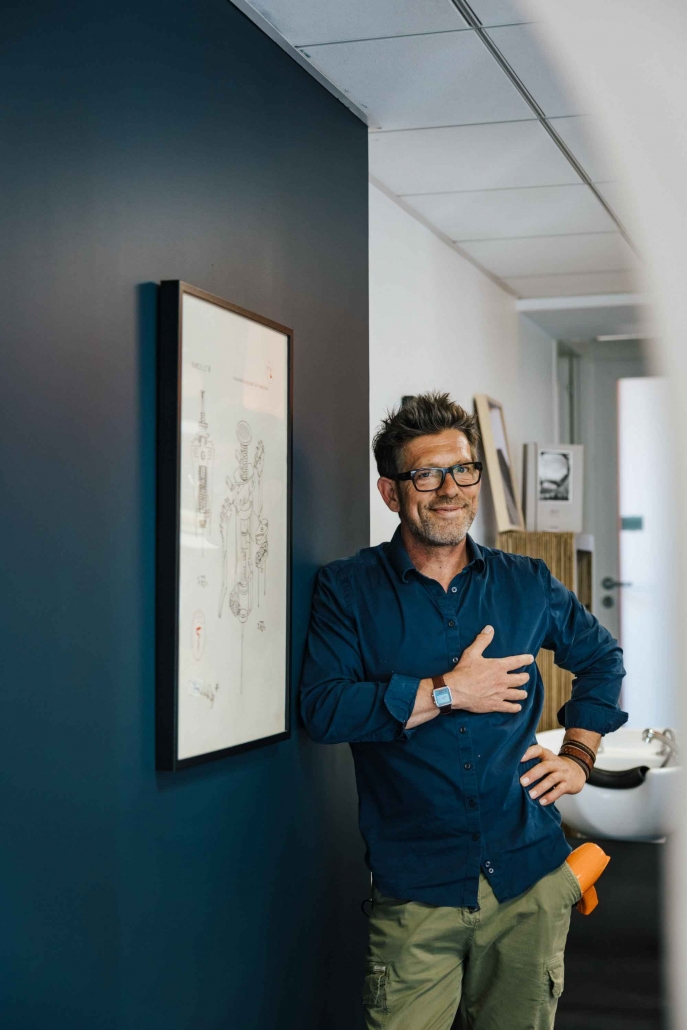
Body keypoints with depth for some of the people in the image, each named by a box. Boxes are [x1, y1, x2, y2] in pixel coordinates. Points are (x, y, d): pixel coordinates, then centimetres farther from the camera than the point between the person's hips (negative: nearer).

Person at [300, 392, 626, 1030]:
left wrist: (578, 756, 13)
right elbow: (322, 710, -14)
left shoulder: (527, 583, 9)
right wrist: (448, 691, -13)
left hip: (531, 881, 3)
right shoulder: (348, 588, -2)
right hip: (416, 891, -3)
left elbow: (603, 658, 25)